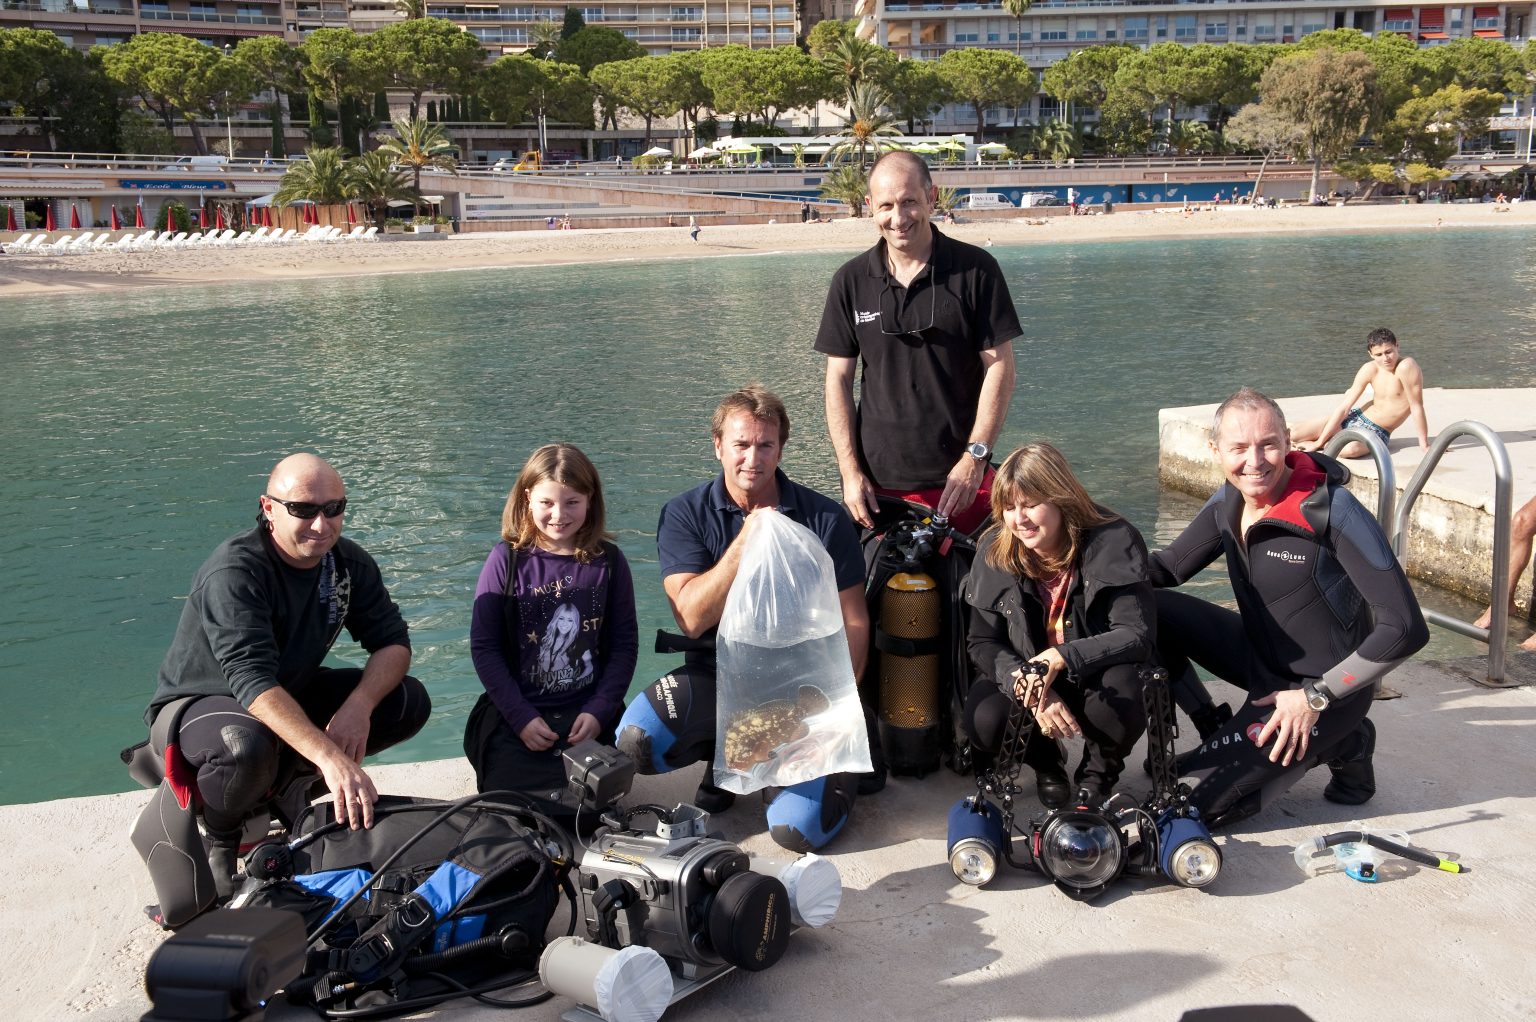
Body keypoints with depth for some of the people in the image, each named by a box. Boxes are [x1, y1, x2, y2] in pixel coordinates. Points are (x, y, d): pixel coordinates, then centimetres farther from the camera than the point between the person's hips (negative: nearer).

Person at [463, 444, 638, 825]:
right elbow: (484, 646, -4)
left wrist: (598, 712, -9)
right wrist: (521, 717, -11)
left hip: (588, 713, 1)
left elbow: (624, 644, 2)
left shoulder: (608, 561, 1)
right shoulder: (507, 559, -4)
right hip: (517, 714, -1)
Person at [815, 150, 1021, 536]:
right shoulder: (851, 281, 5)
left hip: (960, 479, -1)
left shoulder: (976, 269, -1)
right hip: (877, 484, 2)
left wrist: (975, 456, -10)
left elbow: (999, 367, -2)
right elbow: (839, 380, 6)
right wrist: (850, 472, -2)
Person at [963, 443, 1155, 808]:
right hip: (1027, 679, 2)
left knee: (1122, 689, -36)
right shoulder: (995, 551, -10)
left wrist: (1061, 658, -36)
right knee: (984, 721, -28)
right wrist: (1026, 685, -27)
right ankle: (1045, 761, 10)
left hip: (1097, 678, -2)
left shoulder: (1114, 542, -19)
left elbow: (1137, 635, -23)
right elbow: (983, 643, -8)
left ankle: (1100, 770, 0)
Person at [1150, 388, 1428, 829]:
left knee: (1180, 804, -11)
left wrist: (1316, 697, -21)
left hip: (1323, 687, -7)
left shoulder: (1332, 511, -25)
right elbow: (1165, 568, 8)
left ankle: (1339, 745, 4)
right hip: (1260, 659, 7)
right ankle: (1218, 732, 6)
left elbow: (1406, 629, -25)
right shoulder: (1228, 503, -4)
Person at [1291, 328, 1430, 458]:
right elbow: (1344, 407, -6)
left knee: (1351, 449, -40)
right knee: (1293, 436, -11)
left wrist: (1424, 446, -17)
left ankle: (1326, 445, -8)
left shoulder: (1406, 366, -22)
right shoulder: (1369, 370, -7)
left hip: (1377, 432, -4)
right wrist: (1320, 441, -9)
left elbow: (1417, 407, -18)